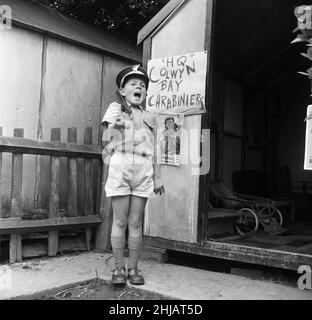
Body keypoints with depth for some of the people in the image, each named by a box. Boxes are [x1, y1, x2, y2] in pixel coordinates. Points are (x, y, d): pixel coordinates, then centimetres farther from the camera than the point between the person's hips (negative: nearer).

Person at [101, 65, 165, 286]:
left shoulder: (150, 117, 18)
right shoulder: (115, 109, 10)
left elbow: (154, 149, 16)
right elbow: (107, 140, 6)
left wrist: (157, 178, 14)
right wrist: (113, 126, -14)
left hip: (143, 172, 2)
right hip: (120, 169, -2)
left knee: (136, 222, 4)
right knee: (120, 221, 1)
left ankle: (133, 267, 13)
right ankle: (119, 267, 11)